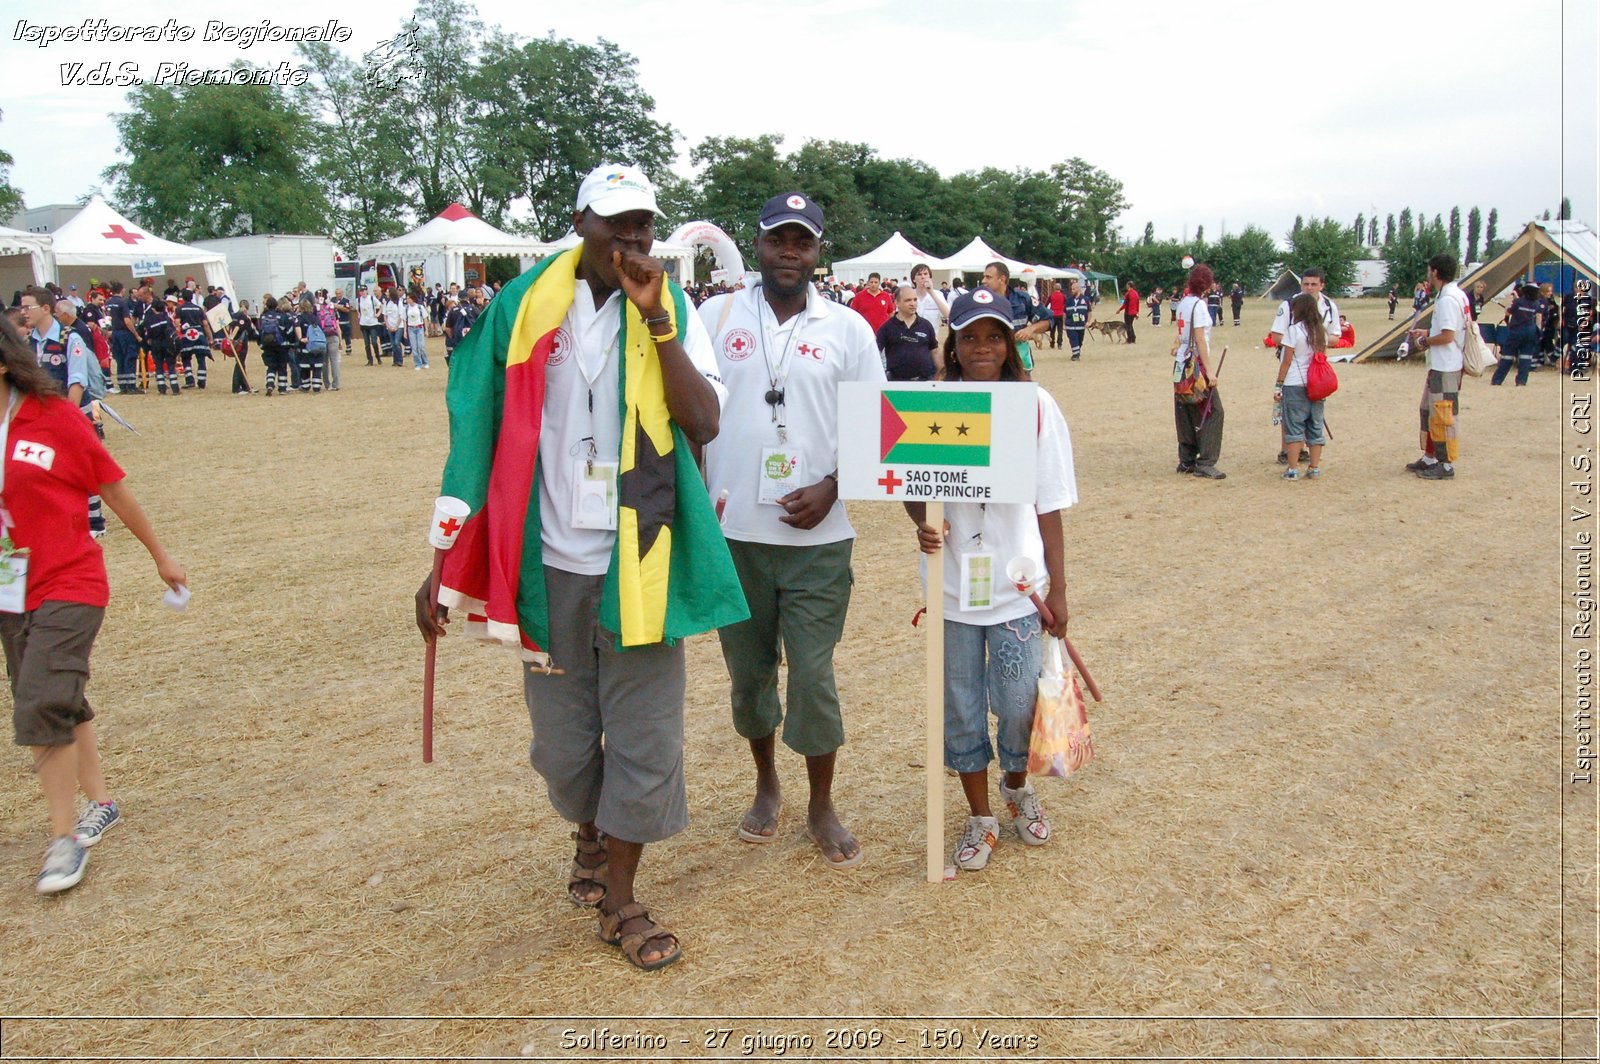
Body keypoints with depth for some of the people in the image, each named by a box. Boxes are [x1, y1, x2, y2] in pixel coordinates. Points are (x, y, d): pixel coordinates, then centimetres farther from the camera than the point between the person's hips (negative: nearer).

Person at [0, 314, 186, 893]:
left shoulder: (54, 417, -11)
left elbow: (114, 489, -2)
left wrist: (160, 556, 5)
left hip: (69, 587, -5)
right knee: (61, 705, 16)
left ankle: (65, 839, 1)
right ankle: (101, 803, 34)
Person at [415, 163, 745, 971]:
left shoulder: (673, 310, 0)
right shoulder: (525, 306, 0)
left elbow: (704, 424, -15)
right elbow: (479, 440, 1)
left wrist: (653, 319, -19)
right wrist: (445, 565, -1)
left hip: (638, 563, 0)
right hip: (549, 562, 1)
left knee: (643, 737, 5)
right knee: (562, 740, 13)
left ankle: (619, 902, 23)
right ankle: (591, 837, 44)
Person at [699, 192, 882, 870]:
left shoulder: (848, 329, 3)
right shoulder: (716, 317, 4)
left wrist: (831, 489, -11)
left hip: (816, 536, -1)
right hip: (731, 531, 2)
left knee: (813, 675, 0)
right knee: (748, 670, 14)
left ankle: (822, 808, 19)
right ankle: (766, 784, 35)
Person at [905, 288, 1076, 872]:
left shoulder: (1036, 406, -5)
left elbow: (1049, 507, -1)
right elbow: (914, 488, 4)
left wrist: (1057, 588, 0)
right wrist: (923, 524, -19)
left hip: (1018, 587, -1)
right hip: (952, 587, 1)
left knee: (1019, 705, 5)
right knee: (961, 708, 10)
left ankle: (1017, 787, 38)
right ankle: (980, 817, 31)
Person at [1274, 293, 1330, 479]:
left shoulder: (1294, 330, -9)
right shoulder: (1321, 332, 8)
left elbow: (1286, 361, -9)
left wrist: (1278, 385, -4)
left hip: (1295, 385, -5)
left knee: (1294, 427, -1)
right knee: (1315, 426, 10)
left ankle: (1293, 469, -2)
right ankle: (1315, 468, 13)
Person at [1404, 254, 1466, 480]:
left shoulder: (1448, 299, -19)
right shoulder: (1456, 294, 12)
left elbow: (1447, 336, -24)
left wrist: (1424, 342, -9)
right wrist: (1426, 333, 15)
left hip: (1446, 367, -10)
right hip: (1440, 365, 10)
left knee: (1442, 416, -3)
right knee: (1429, 411, 18)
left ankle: (1446, 465, 5)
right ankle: (1429, 458, 28)